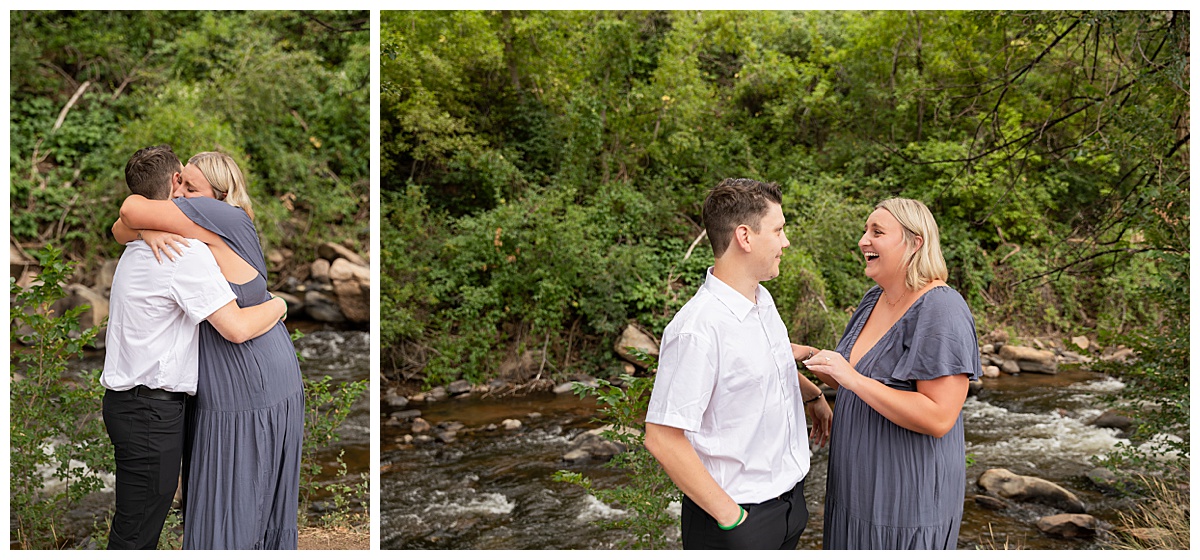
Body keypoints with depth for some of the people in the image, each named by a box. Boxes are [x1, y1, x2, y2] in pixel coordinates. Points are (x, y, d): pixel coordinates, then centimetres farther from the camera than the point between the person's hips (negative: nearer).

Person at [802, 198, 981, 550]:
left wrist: (852, 378, -28)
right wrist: (816, 361, 0)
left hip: (908, 495, -8)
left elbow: (939, 418, -27)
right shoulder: (875, 298, 6)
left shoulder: (941, 311, -21)